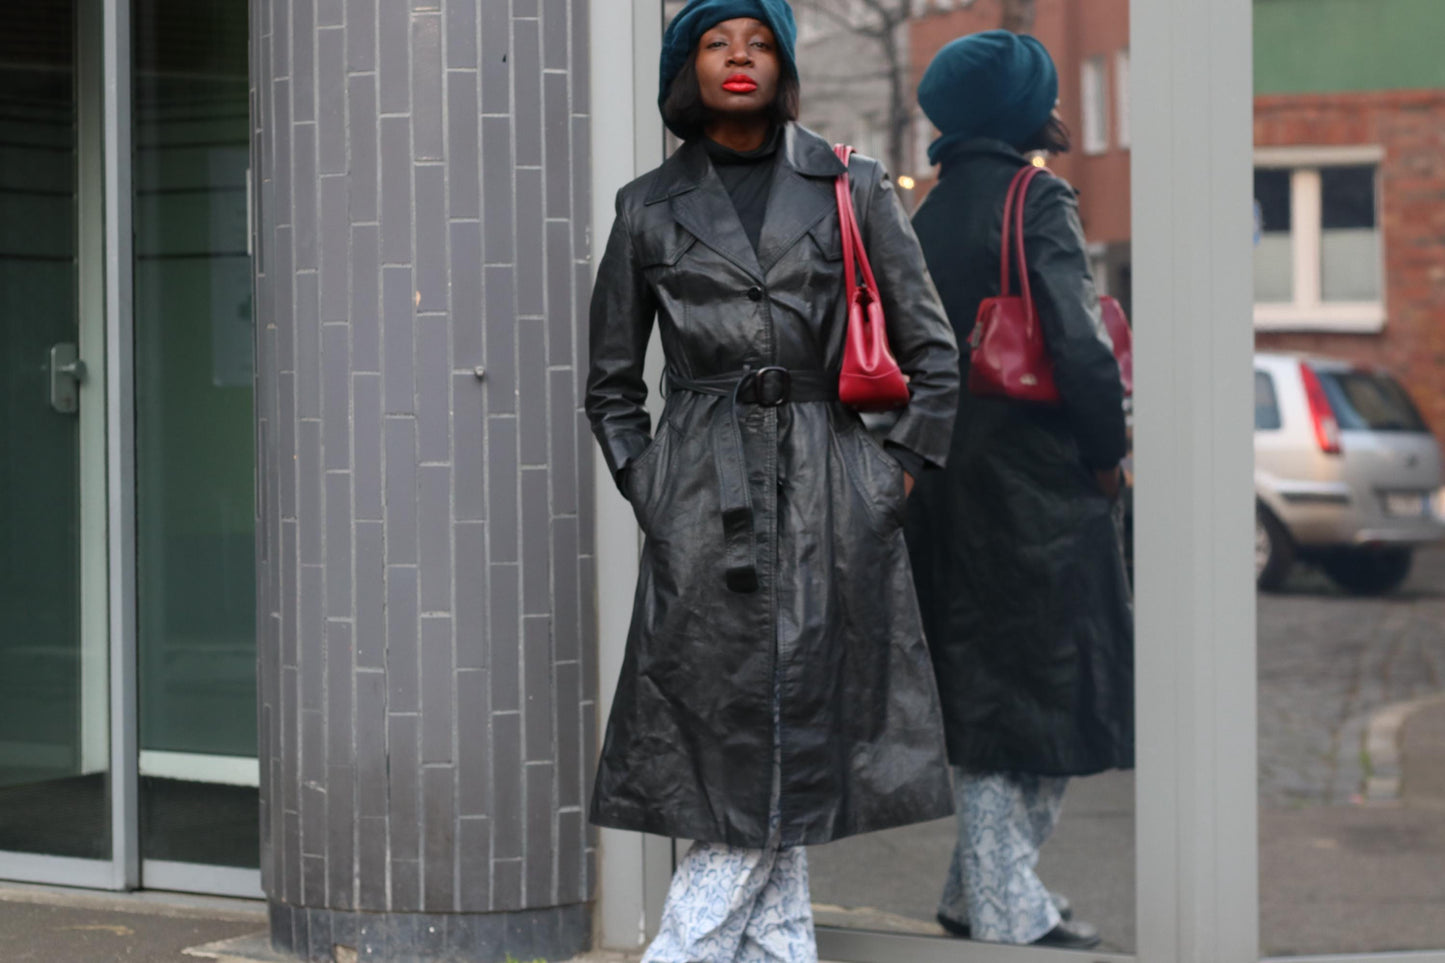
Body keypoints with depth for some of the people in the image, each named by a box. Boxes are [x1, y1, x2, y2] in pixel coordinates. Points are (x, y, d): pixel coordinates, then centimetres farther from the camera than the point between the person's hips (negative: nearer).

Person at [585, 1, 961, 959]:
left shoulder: (851, 188, 6)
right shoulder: (649, 208, 7)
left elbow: (934, 354, 8)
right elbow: (612, 384, 15)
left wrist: (896, 477, 2)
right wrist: (647, 487, 5)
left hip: (828, 496, 0)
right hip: (702, 511, 0)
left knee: (788, 751, -1)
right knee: (737, 749, -2)